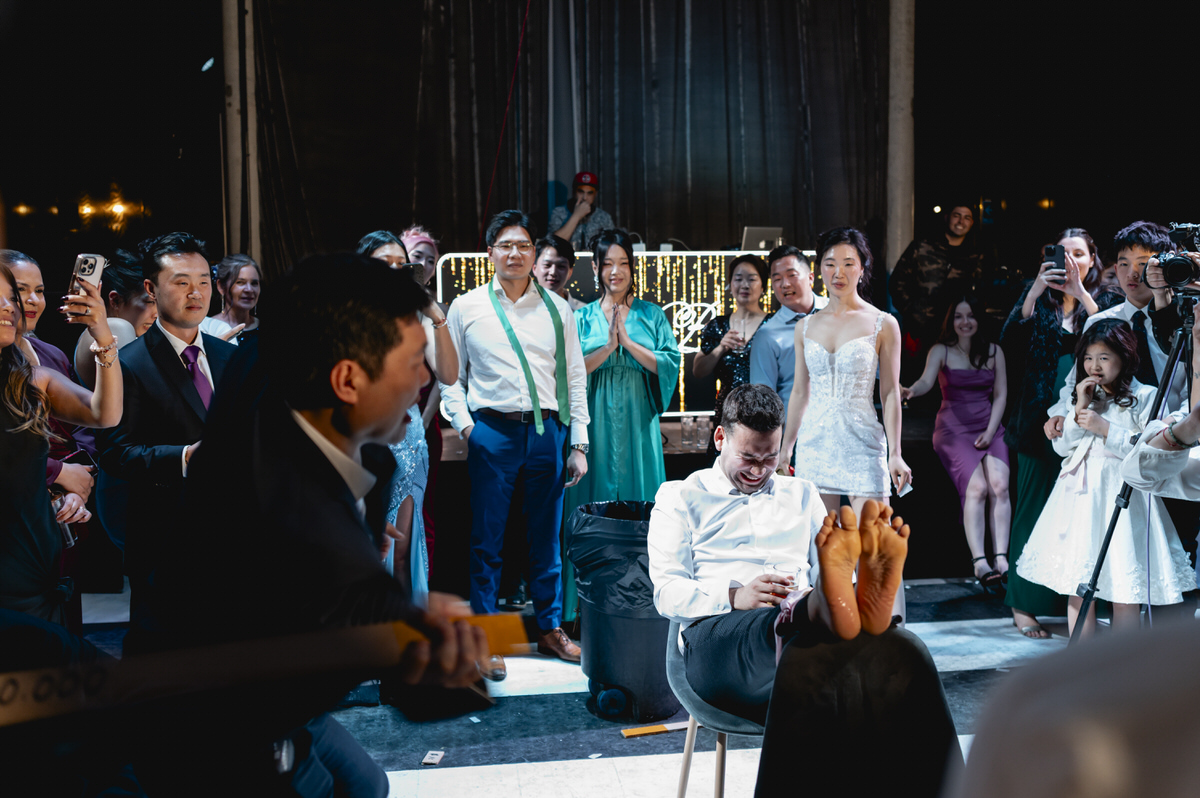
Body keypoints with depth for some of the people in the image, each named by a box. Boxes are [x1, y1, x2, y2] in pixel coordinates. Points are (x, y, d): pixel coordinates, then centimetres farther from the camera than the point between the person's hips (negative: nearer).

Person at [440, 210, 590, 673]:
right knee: (487, 539, 3)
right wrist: (464, 424, -5)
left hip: (548, 430, 2)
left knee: (546, 536, 11)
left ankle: (550, 629, 24)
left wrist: (579, 444, 5)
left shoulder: (556, 308, 9)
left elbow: (575, 377, 9)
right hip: (492, 431, -2)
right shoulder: (466, 307, 5)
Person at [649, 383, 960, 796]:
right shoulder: (680, 497, 18)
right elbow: (666, 592, 7)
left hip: (801, 619, 3)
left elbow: (829, 565, 23)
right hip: (718, 632, -3)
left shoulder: (802, 494, 30)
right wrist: (734, 597, -14)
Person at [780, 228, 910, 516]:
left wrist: (895, 454, -6)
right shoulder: (806, 328, 10)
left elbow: (890, 393, 0)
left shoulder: (883, 325, 1)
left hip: (862, 445, -3)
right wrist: (785, 449, 17)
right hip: (814, 445, 3)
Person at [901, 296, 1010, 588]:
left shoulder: (994, 352, 12)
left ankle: (1001, 559, -24)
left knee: (999, 485, -22)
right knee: (976, 488, -24)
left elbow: (1000, 394, 10)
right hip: (954, 429, -3)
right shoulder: (941, 351, 3)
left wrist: (990, 431, -3)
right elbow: (927, 380, -14)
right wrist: (911, 391, -38)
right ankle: (979, 562, -29)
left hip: (989, 428, 3)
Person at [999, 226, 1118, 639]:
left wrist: (1082, 295, -18)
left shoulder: (1105, 301, 9)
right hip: (1041, 422, 0)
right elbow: (1009, 341, -8)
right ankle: (1024, 606, 7)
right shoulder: (1039, 298, 8)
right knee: (1034, 509, 1)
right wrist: (1035, 290, -17)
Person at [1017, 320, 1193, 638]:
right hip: (1080, 493, 5)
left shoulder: (1145, 397, -3)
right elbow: (1061, 447, 9)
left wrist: (1105, 428, -16)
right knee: (1077, 587, 6)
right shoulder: (1085, 395, 13)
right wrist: (1079, 410, -4)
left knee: (1124, 591, -4)